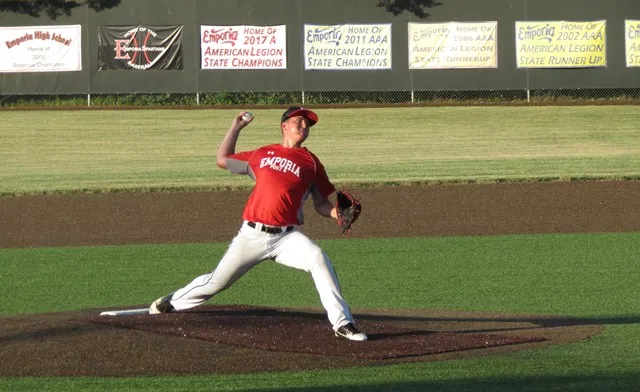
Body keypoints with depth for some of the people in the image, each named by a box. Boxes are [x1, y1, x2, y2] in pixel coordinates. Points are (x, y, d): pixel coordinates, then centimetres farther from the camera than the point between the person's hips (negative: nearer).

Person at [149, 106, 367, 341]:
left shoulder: (310, 162, 9)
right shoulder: (262, 154, 14)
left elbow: (321, 203, 10)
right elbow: (223, 160, 25)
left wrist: (337, 213, -11)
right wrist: (236, 127, 25)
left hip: (286, 238, -1)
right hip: (252, 234, 1)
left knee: (318, 259, -29)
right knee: (218, 281, 9)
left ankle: (342, 324, -26)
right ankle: (171, 303, 34)